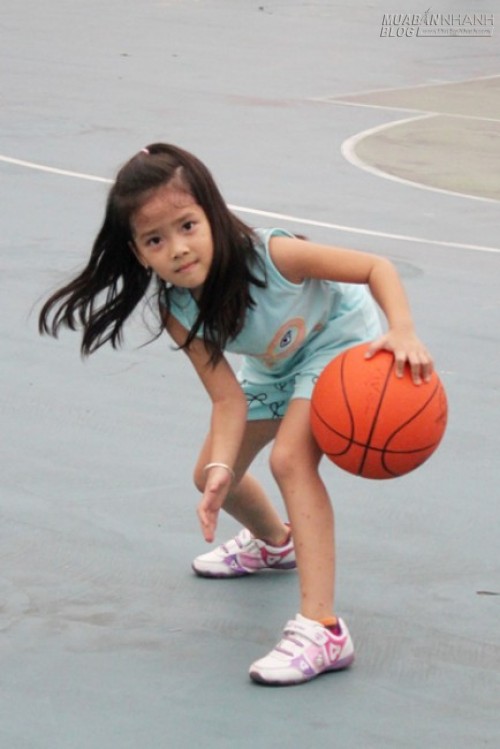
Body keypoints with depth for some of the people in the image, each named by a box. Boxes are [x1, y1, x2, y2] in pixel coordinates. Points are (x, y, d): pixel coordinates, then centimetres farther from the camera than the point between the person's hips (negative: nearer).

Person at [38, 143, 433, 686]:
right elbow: (229, 399, -23)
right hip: (273, 367, 6)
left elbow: (376, 267, -31)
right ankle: (273, 542, 49)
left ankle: (320, 630, -31)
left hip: (340, 340, -6)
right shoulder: (179, 314, -24)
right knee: (211, 476, 12)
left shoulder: (273, 255, -38)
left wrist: (403, 332, -48)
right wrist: (219, 469, -40)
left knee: (290, 457, -28)